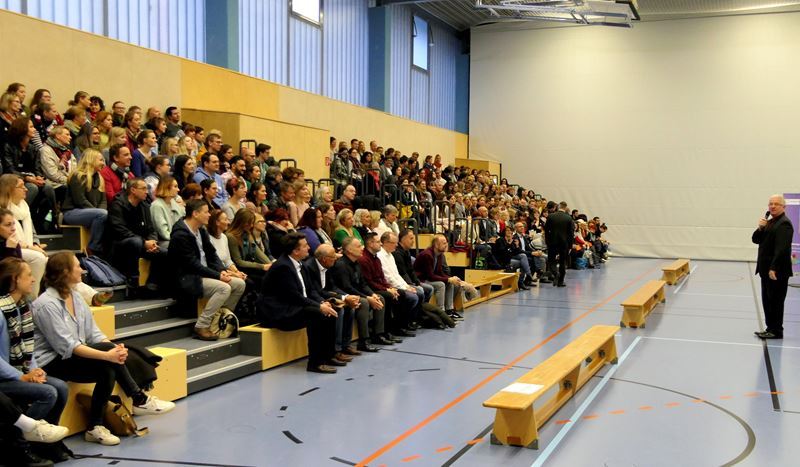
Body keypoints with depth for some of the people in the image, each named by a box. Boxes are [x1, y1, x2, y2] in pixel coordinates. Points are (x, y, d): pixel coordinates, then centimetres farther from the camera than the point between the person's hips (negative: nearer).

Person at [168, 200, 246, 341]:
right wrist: (218, 276, -20)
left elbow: (212, 254, 14)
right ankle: (201, 327, -20)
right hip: (188, 279, -9)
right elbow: (192, 264, -21)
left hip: (205, 274, 9)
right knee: (224, 288, -28)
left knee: (239, 284, -1)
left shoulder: (201, 230, 10)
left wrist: (222, 270, -5)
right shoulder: (180, 234, -18)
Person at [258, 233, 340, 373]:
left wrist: (322, 302, -7)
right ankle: (315, 362, -23)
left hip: (293, 307, 10)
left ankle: (328, 355, 7)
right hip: (278, 313, -10)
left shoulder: (298, 264, 10)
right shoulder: (282, 266, -19)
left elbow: (310, 289, 12)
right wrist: (319, 306, -21)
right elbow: (294, 296, -22)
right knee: (316, 314, -28)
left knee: (330, 313, -1)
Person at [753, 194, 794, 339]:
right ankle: (770, 328, 21)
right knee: (767, 300, 13)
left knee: (775, 301, -2)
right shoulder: (770, 222, 16)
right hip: (767, 269, 9)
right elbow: (756, 240, 15)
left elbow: (781, 249, -21)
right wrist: (761, 228, -4)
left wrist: (774, 268, -25)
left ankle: (776, 331, 5)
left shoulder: (784, 224, -14)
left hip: (777, 271, -9)